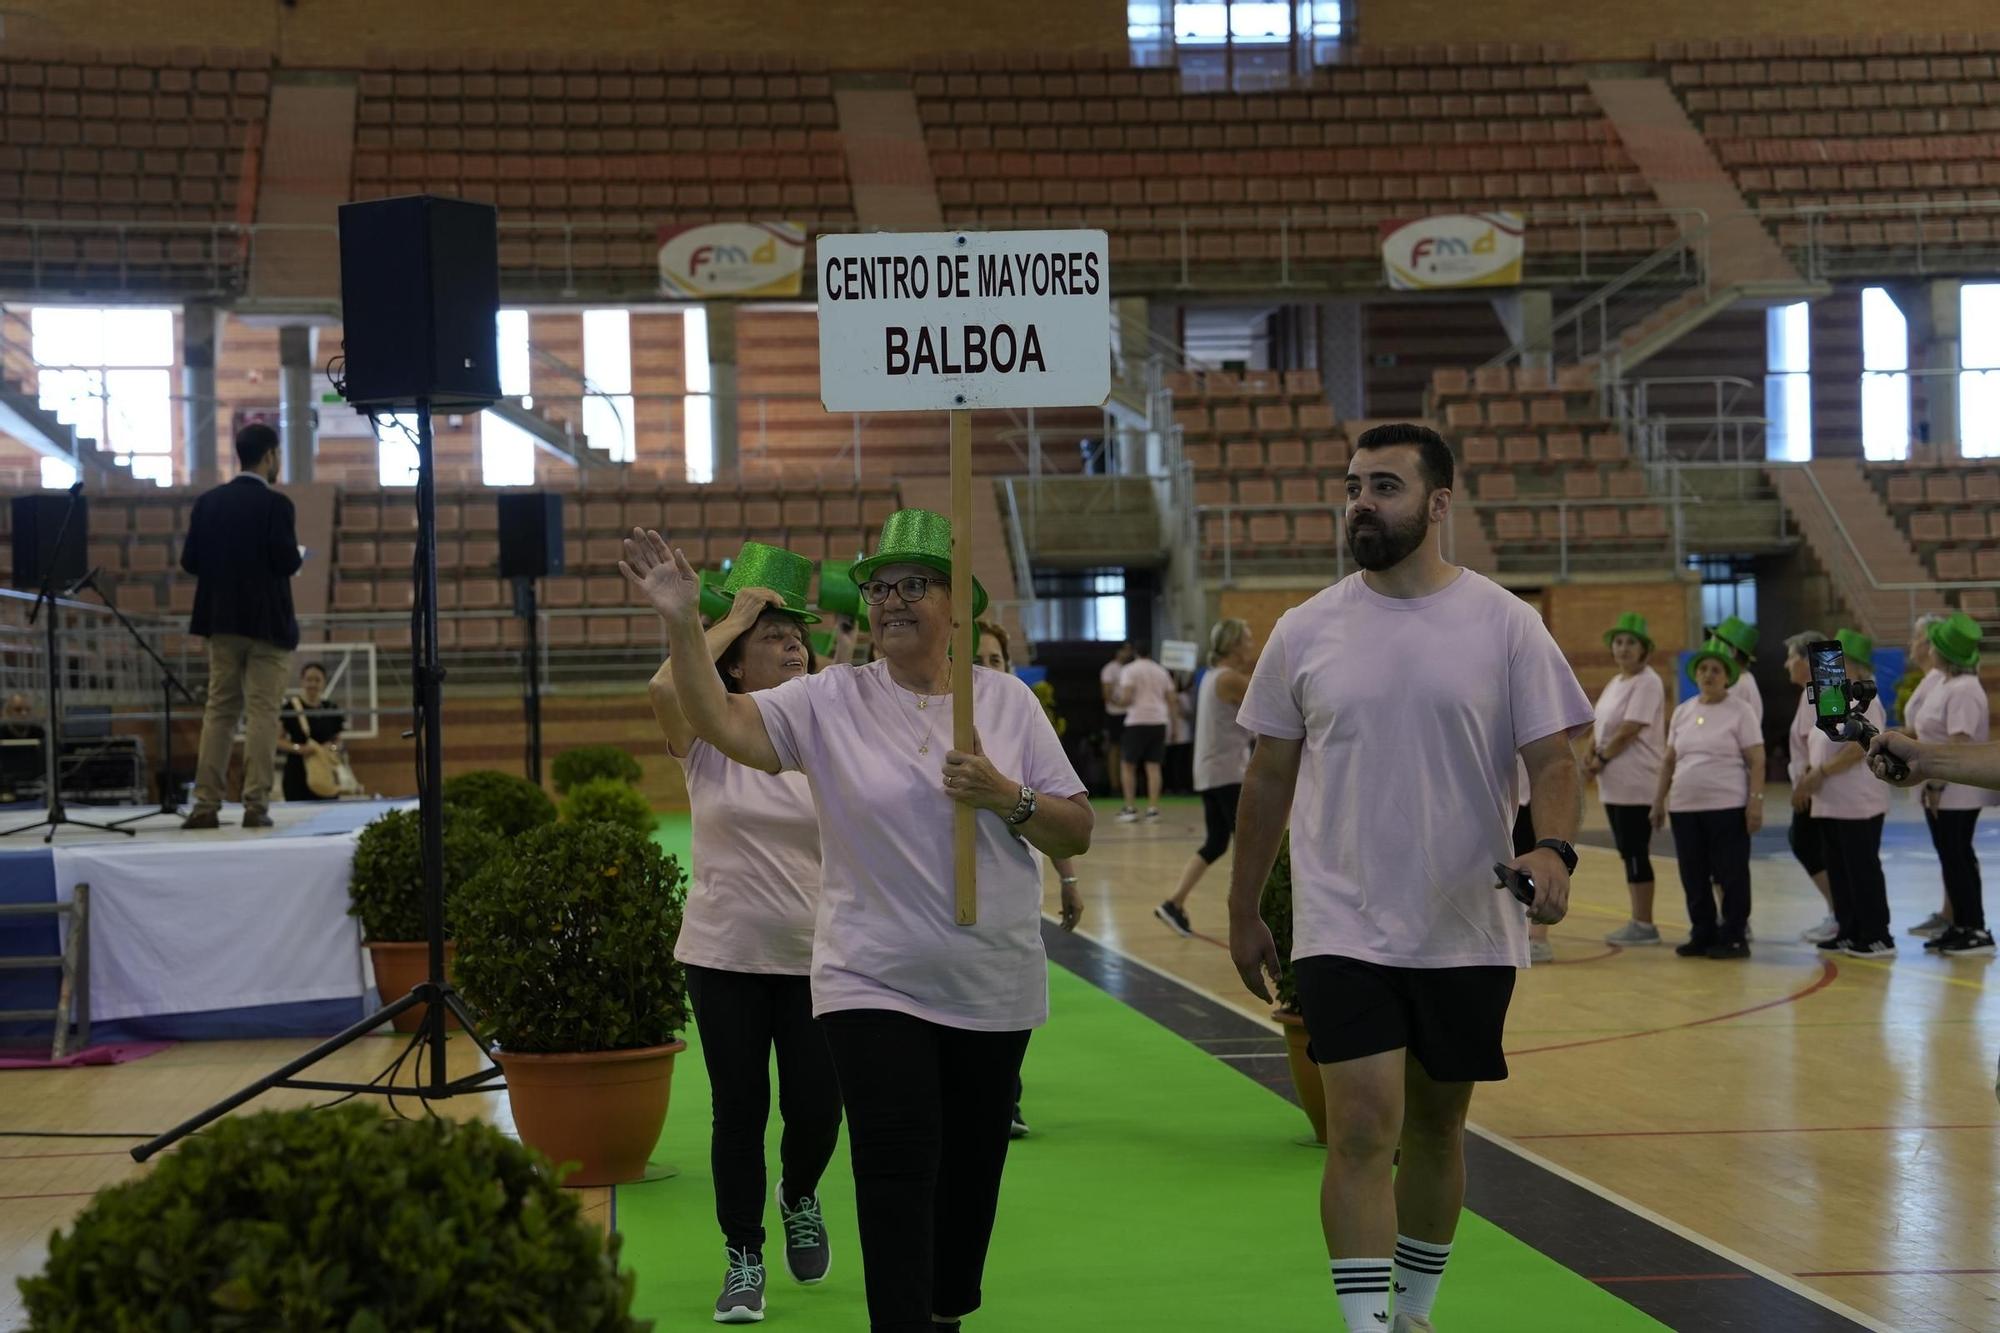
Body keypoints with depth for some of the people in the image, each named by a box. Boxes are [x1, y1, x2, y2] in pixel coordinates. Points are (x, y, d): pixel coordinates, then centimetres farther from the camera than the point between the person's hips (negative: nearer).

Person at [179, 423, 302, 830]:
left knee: (219, 710, 10)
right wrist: (298, 554, 6)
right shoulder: (275, 504, -11)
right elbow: (287, 563, -17)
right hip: (267, 623, -5)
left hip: (221, 621, 5)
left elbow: (189, 561, 3)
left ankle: (206, 804, 5)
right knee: (261, 713, -1)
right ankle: (255, 805, -4)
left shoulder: (208, 503, 4)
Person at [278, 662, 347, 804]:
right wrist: (297, 748, -17)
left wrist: (332, 747, -6)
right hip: (297, 770, -3)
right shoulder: (291, 707, -2)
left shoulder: (330, 708, 9)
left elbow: (338, 741, 16)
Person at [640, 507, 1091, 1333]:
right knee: (896, 1172, -10)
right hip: (875, 986, -3)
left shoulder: (1008, 702, 2)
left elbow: (1077, 834, 1)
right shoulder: (830, 703, -4)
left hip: (993, 986, 3)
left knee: (971, 1171, 16)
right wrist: (681, 623, -31)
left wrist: (1005, 798, -16)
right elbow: (719, 719, -19)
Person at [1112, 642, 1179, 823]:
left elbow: (1126, 698, -13)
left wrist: (1118, 695, 9)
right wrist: (1173, 724, 18)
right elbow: (1172, 699, 13)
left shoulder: (1129, 670, -1)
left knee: (1127, 764, 7)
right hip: (1159, 720, 4)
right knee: (1153, 765, 5)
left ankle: (1130, 808, 2)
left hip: (1138, 721, -4)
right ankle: (1153, 809, -3)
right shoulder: (1160, 670, 15)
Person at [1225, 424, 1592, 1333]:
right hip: (1343, 928, -1)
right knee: (1363, 1131, -12)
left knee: (1437, 1127, 14)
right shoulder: (1305, 632, 1)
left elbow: (1553, 757, -4)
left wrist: (1554, 849, -24)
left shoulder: (1504, 624, -3)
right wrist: (1243, 913, 11)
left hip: (1469, 930, 1)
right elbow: (1267, 778, 9)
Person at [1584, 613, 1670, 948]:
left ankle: (1645, 925, 0)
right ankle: (1638, 921, 17)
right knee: (1627, 853, 11)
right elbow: (1599, 723, 16)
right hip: (1613, 782, 9)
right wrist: (1591, 754, -1)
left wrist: (1602, 760, -9)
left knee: (1636, 853, -6)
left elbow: (1629, 731, -17)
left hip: (1636, 782, -9)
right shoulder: (1615, 683, 16)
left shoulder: (1647, 683, -12)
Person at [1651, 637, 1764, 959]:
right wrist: (1659, 800, 12)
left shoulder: (1739, 711, -3)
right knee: (1693, 876, 8)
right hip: (1685, 808, 5)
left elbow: (1757, 761, -7)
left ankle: (1733, 938, 7)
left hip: (1727, 808, -5)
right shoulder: (1682, 712, 11)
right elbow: (1669, 761, 16)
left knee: (1731, 875, -1)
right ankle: (1702, 935, 18)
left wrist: (1756, 801, -15)